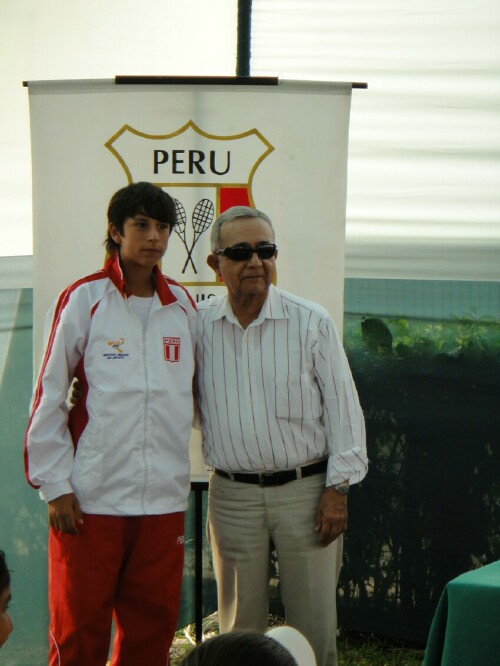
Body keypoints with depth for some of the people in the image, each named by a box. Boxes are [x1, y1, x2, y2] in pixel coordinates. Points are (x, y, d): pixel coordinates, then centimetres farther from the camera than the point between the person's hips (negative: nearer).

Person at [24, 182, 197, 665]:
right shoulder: (84, 299, -3)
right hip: (90, 499, -4)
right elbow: (49, 398, -3)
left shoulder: (182, 305, 9)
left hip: (164, 498, 4)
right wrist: (54, 486, -6)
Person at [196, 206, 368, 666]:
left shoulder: (311, 323, -4)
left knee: (314, 626, 2)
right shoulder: (199, 326, 2)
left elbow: (343, 408, -2)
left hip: (305, 489, -2)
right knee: (239, 627, 10)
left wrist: (337, 489, -5)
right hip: (232, 495, 2)